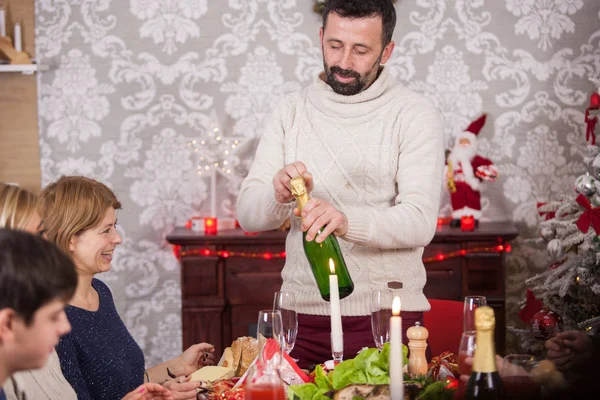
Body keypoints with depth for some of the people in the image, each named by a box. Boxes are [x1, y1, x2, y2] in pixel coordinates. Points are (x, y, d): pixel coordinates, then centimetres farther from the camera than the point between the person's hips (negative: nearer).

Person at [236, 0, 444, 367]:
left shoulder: (414, 113, -3)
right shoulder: (291, 112, 8)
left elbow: (420, 221, -13)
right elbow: (248, 214, 3)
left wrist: (346, 221, -31)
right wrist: (277, 194, -20)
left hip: (387, 313, -2)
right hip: (304, 311, 3)